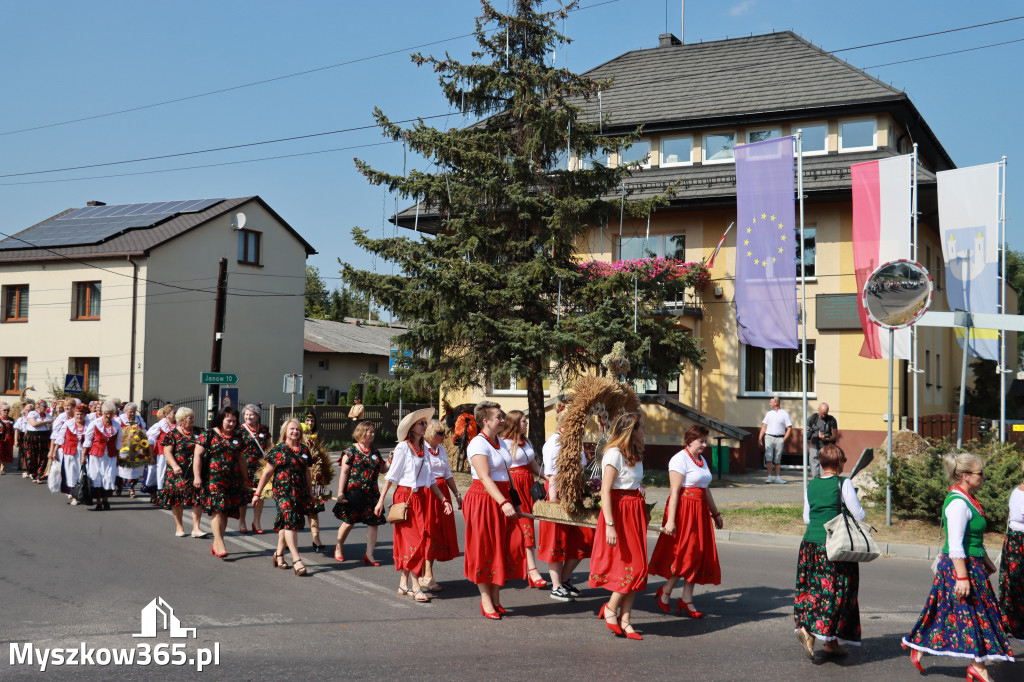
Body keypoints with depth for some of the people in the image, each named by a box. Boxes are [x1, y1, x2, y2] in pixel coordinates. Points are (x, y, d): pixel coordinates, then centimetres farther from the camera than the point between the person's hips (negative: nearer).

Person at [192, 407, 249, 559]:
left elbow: (241, 459, 21)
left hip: (232, 480, 5)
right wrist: (197, 476, -12)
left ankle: (216, 545, 14)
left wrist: (245, 478, 21)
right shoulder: (209, 435, 0)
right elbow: (198, 455, -4)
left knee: (225, 512, 5)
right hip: (213, 478, -5)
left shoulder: (238, 437, 14)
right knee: (217, 510, -14)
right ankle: (219, 544, -16)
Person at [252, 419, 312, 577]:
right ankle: (296, 560, -18)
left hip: (300, 492, 5)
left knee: (285, 524, 11)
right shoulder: (278, 450, -2)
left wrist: (311, 491, 25)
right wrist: (257, 493, 1)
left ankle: (279, 554, 27)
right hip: (283, 491, -5)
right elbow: (267, 473, 1)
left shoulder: (304, 449, 12)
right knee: (290, 522, -14)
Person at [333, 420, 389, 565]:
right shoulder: (351, 450, -4)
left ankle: (369, 554, 5)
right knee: (349, 522, 4)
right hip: (354, 492, -5)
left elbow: (382, 469, 18)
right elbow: (344, 472, -7)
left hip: (371, 492, 5)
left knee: (373, 522, -2)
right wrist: (340, 493, -11)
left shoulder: (375, 451, 12)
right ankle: (339, 547, 28)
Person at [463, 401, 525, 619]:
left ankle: (496, 597, 16)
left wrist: (513, 498, 16)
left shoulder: (499, 441, 12)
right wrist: (503, 503, -30)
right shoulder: (478, 444, -14)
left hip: (502, 498, 8)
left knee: (506, 547, 5)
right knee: (484, 550, -1)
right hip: (484, 500, -8)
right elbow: (485, 478, -22)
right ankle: (485, 600, 7)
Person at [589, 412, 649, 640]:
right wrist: (610, 525, -25)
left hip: (635, 512, 9)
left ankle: (625, 619, 12)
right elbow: (605, 492, -20)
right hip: (620, 512, -9)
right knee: (633, 567, -8)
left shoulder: (635, 454, 13)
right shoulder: (615, 454, -15)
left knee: (636, 567, 7)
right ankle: (610, 609, 10)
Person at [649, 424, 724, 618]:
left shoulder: (701, 460, 15)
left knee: (698, 554, 6)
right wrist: (671, 520, -22)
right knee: (685, 553, -6)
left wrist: (715, 514, 25)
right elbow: (675, 492, -17)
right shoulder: (680, 459, -11)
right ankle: (665, 591, 15)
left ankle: (687, 600, 13)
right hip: (683, 509, -8)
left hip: (699, 511, 8)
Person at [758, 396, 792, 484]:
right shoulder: (769, 413, 13)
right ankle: (769, 477, -8)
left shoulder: (784, 414, 2)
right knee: (768, 457, -9)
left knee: (777, 459, 4)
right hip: (769, 437, 2)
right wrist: (760, 438, 5)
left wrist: (784, 440, -6)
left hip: (779, 438, -2)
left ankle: (777, 477, 11)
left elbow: (789, 428, 0)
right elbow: (764, 426, 14)